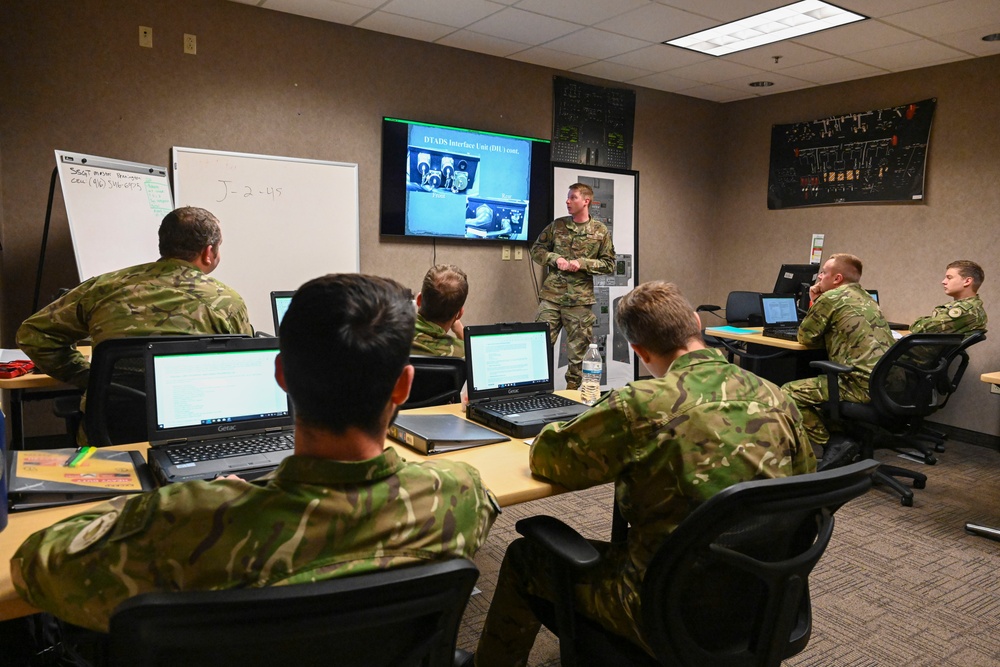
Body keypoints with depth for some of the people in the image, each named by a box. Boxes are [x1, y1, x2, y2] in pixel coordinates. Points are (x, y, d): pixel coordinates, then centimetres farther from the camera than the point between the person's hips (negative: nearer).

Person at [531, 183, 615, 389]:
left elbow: (609, 264, 3)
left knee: (577, 351, 7)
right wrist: (555, 259, -7)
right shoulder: (556, 225, 6)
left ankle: (572, 389, 21)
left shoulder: (600, 231, 2)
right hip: (551, 295, 1)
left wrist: (582, 263, -11)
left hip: (580, 299, -1)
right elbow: (536, 249, 12)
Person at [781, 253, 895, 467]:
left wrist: (815, 303, 17)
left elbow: (805, 337, 4)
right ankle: (844, 435, 17)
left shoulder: (831, 298, -5)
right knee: (816, 383, 28)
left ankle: (834, 443, -5)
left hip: (863, 385, -9)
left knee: (788, 392, -4)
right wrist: (818, 302, 22)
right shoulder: (866, 298, 21)